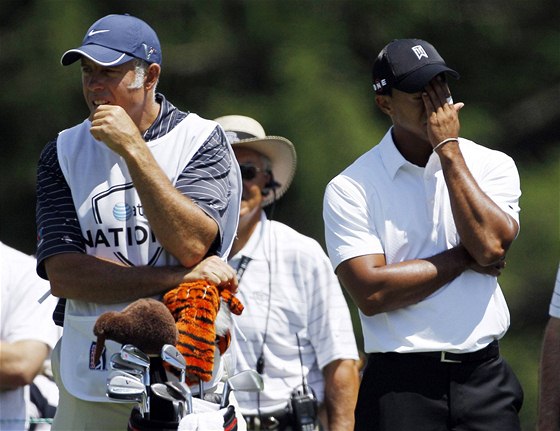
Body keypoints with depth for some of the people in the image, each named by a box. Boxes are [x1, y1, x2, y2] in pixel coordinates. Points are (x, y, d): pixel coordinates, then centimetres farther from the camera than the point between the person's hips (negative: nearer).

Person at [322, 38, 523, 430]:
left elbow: (491, 245, -11)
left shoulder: (492, 166, 8)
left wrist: (449, 150, -7)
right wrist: (464, 258, -6)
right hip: (401, 383, -2)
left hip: (485, 380, 2)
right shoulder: (350, 188, 0)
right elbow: (372, 293, -12)